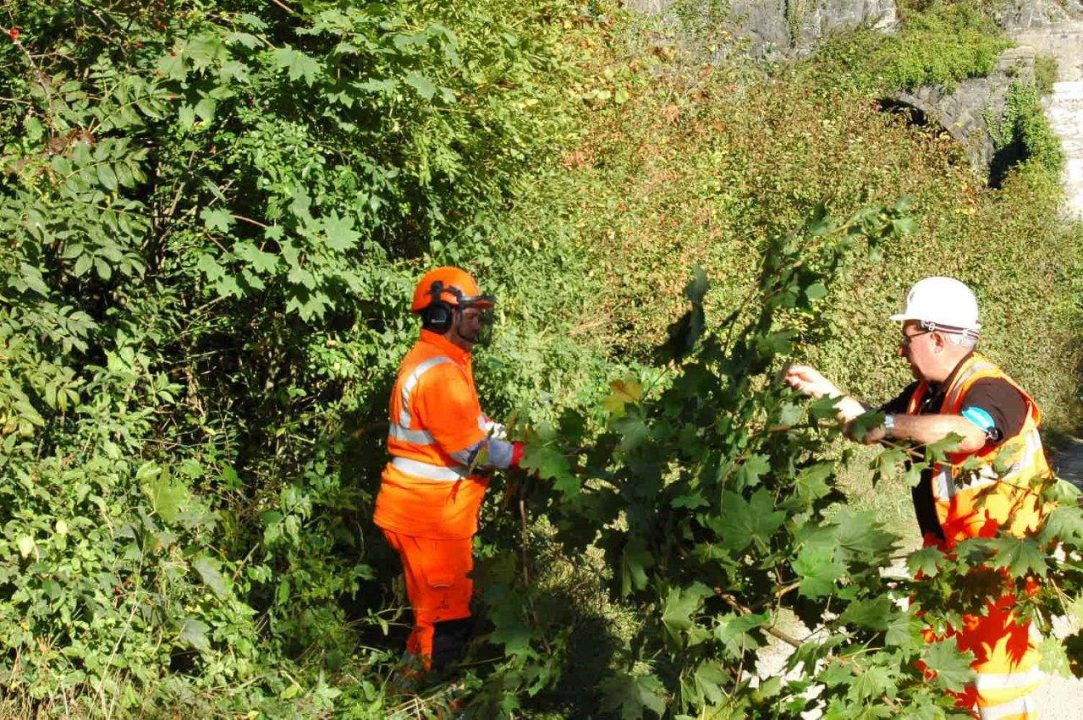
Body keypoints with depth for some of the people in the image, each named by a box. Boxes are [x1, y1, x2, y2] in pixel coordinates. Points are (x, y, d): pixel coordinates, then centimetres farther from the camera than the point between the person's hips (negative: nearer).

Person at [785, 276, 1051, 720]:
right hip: (948, 550, 9)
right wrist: (825, 391, 7)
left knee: (994, 664, -2)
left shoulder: (990, 390, -25)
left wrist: (888, 423, -40)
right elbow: (874, 427, 17)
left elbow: (963, 433, -47)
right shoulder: (927, 391, 4)